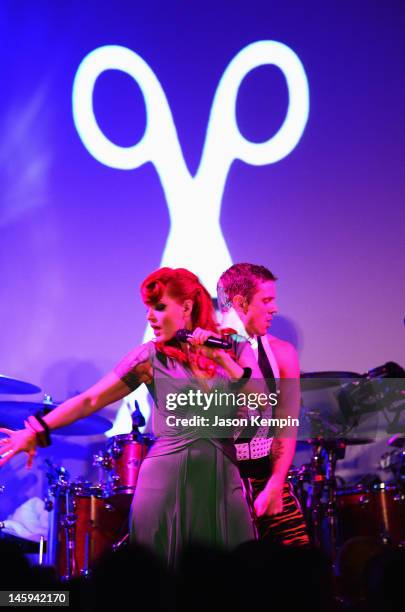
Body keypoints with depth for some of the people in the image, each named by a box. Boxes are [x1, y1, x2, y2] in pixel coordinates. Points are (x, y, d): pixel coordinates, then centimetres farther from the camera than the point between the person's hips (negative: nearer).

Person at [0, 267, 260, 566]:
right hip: (166, 481, -2)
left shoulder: (236, 349, 5)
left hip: (223, 478, 2)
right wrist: (37, 430, -4)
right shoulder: (151, 357, -1)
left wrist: (221, 358, -14)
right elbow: (90, 400, 0)